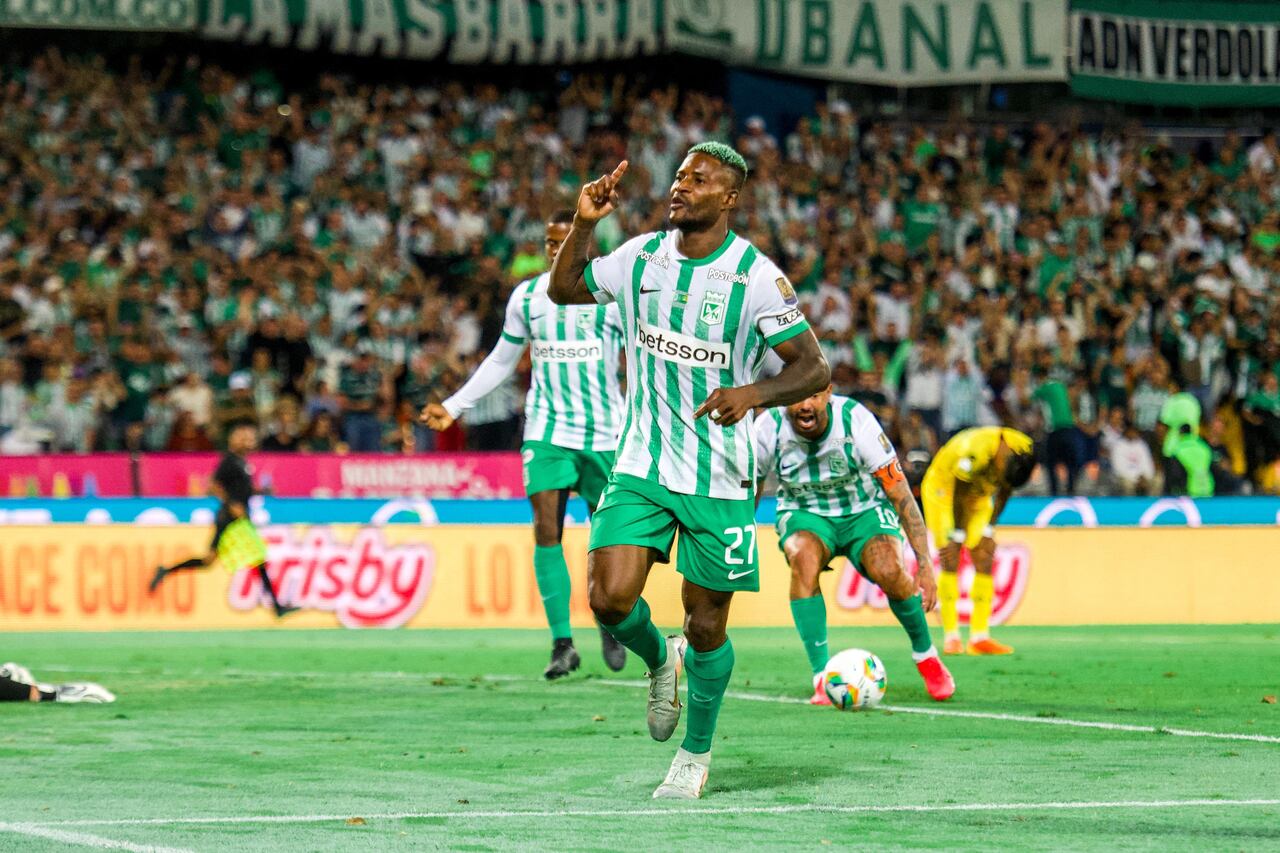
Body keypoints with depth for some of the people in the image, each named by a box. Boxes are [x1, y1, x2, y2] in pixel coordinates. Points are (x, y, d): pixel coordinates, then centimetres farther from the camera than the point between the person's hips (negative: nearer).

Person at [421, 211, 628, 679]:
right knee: (546, 530, -14)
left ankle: (610, 626, 30)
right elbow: (501, 361, 19)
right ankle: (563, 643, -12)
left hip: (604, 433, -1)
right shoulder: (527, 297, 7)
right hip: (546, 432, 1)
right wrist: (453, 406, 16)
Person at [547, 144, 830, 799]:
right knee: (610, 598, -13)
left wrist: (753, 393, -30)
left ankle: (696, 753, 26)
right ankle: (660, 659, 22)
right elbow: (564, 290, 16)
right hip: (641, 466, 3)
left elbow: (814, 369, -11)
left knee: (706, 627, 3)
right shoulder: (641, 257, 2)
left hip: (720, 479, -3)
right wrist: (583, 224, -1)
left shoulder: (756, 277, -12)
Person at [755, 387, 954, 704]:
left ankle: (925, 654, 0)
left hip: (864, 511, -1)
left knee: (889, 570, -31)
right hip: (804, 515, 1)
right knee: (804, 558, -34)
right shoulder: (768, 430, -21)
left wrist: (925, 563, -22)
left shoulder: (856, 421, -25)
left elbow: (900, 493, -20)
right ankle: (822, 678, -30)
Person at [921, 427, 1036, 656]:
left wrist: (989, 531, -5)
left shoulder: (1025, 451, -20)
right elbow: (957, 492, -25)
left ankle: (979, 637, -4)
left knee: (985, 562, -4)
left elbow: (1004, 493, -4)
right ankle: (951, 637, -13)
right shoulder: (974, 452, -39)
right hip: (943, 489, -6)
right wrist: (957, 536, -18)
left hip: (978, 495, 6)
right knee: (950, 560, -13)